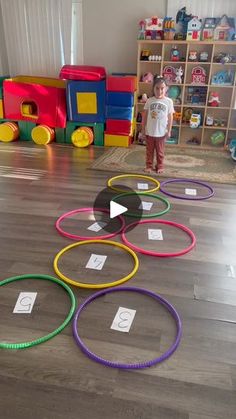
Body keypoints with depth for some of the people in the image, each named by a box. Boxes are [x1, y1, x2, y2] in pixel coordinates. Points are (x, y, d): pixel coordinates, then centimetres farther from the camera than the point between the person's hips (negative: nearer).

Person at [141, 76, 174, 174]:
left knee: (160, 151, 11)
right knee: (149, 150, 11)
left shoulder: (168, 101, -5)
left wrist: (169, 131, -4)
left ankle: (160, 166, 24)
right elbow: (145, 115, 3)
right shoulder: (149, 100, -2)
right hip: (149, 131, 1)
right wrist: (143, 128, 2)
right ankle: (149, 166, 23)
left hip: (161, 132, -1)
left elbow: (170, 117, -2)